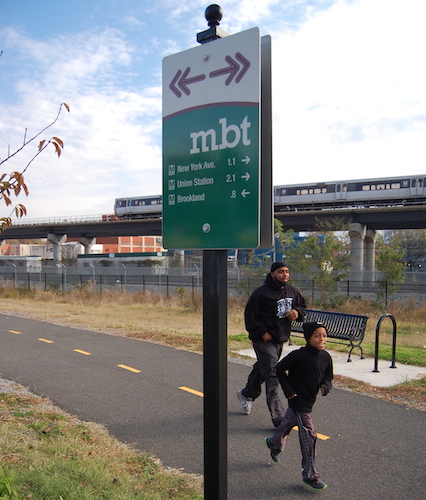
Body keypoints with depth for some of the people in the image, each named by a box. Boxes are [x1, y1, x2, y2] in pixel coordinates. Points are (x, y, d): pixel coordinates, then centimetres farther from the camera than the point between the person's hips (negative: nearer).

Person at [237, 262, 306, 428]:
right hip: (264, 339, -7)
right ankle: (278, 416, -11)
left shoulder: (292, 291, 6)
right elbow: (250, 315, -13)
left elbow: (302, 305, 20)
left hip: (280, 339, 8)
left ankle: (247, 394, 48)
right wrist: (262, 332, -18)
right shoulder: (261, 293, -15)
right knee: (272, 374, -13)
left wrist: (297, 312, -4)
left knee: (263, 368, 24)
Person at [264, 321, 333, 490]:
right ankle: (310, 475, 7)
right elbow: (280, 369, -13)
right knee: (309, 435, -7)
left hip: (310, 400, 7)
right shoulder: (298, 355, -23)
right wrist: (288, 391, -13)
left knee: (289, 421, 28)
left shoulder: (326, 357, -4)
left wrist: (325, 386, -14)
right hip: (298, 400, -7)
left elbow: (328, 376, 9)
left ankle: (275, 443, 55)